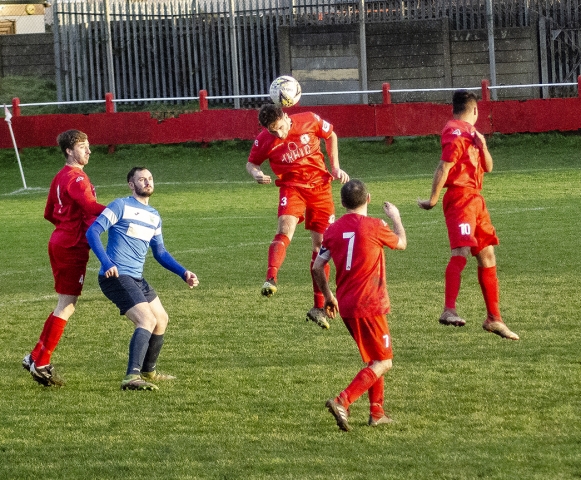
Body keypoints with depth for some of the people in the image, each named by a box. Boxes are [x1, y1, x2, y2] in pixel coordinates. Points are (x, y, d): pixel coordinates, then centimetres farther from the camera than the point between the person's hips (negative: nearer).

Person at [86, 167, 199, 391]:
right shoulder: (121, 206, -7)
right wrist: (107, 263, -28)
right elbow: (93, 232, -15)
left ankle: (148, 371, 37)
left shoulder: (154, 217, 16)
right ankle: (132, 377, -31)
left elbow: (160, 252, 25)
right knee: (147, 320, -23)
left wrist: (184, 273, 13)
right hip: (116, 277, -9)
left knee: (161, 320, 19)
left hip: (136, 278, 9)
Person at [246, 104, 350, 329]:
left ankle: (319, 307, 11)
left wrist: (335, 167, 5)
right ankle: (271, 279, -48)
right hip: (292, 186, -2)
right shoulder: (264, 140, -13)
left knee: (321, 245, 4)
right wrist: (255, 173, -19)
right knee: (285, 228, -31)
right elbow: (251, 162, 4)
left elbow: (331, 136, 8)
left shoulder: (310, 121, -12)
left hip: (320, 186, 2)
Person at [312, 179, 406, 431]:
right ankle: (342, 402, -18)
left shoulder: (333, 230, 3)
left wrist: (328, 296, 20)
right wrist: (396, 217, 27)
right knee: (383, 362, -1)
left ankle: (377, 412, 20)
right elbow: (401, 243, 9)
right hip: (370, 305, -6)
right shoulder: (374, 226, -10)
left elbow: (317, 268, 5)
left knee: (374, 358, 22)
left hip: (346, 306, 6)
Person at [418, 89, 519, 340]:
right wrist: (433, 199, -21)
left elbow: (487, 167, 19)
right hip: (460, 198, -10)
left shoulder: (470, 132, 20)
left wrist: (482, 146, 0)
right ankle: (449, 310, -37)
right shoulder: (456, 132, -10)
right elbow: (444, 166, -16)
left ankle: (493, 318, 18)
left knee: (487, 256, 12)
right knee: (461, 251, -24)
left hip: (475, 199, 10)